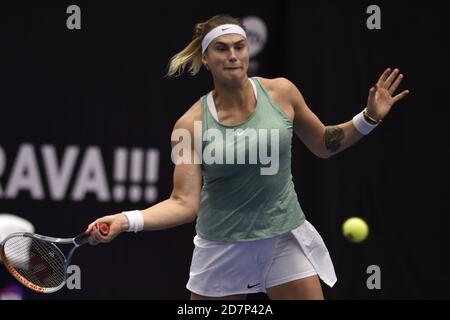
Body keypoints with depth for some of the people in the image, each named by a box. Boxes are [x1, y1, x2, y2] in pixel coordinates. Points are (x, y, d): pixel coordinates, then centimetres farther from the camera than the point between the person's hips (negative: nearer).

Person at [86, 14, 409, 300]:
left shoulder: (281, 92, -5)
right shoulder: (191, 124, -11)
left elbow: (324, 144, 11)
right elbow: (184, 204, -14)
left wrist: (369, 118, -3)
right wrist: (126, 220, -28)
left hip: (285, 237, 1)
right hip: (223, 247, -1)